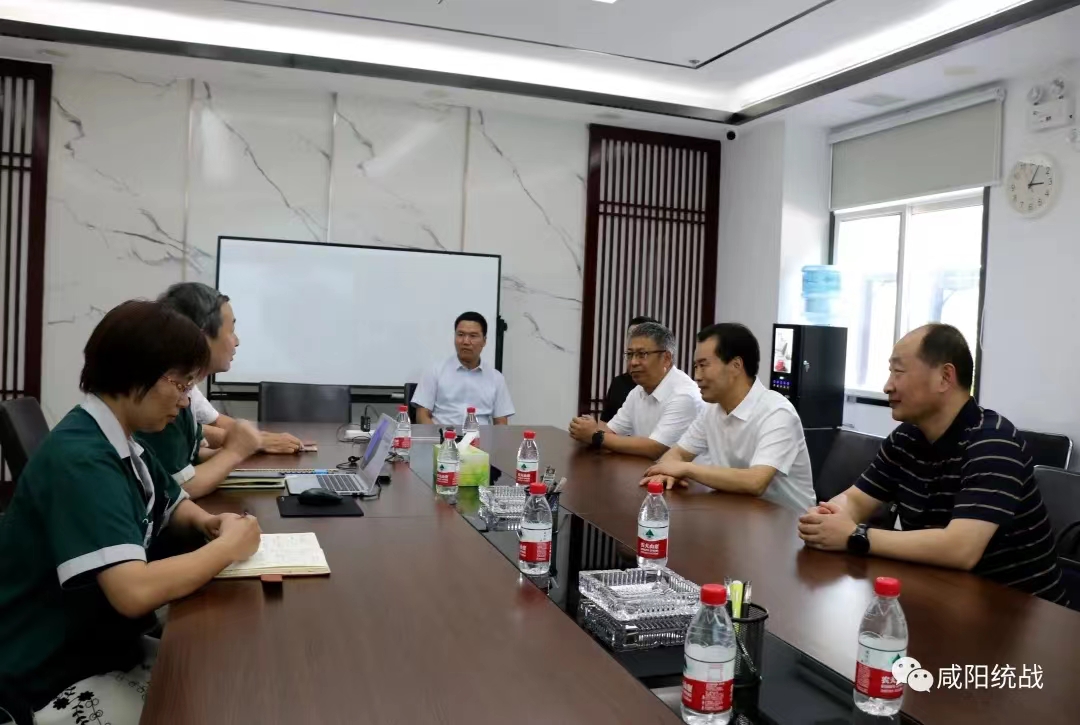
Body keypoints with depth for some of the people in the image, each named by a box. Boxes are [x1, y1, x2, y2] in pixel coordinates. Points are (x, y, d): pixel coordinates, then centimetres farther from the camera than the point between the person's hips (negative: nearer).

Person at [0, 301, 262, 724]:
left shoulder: (122, 443, 2)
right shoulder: (79, 459, -26)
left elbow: (175, 506, 21)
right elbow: (135, 591, -36)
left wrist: (207, 523, -2)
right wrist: (228, 547, -21)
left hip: (109, 646, 8)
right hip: (60, 681, -8)